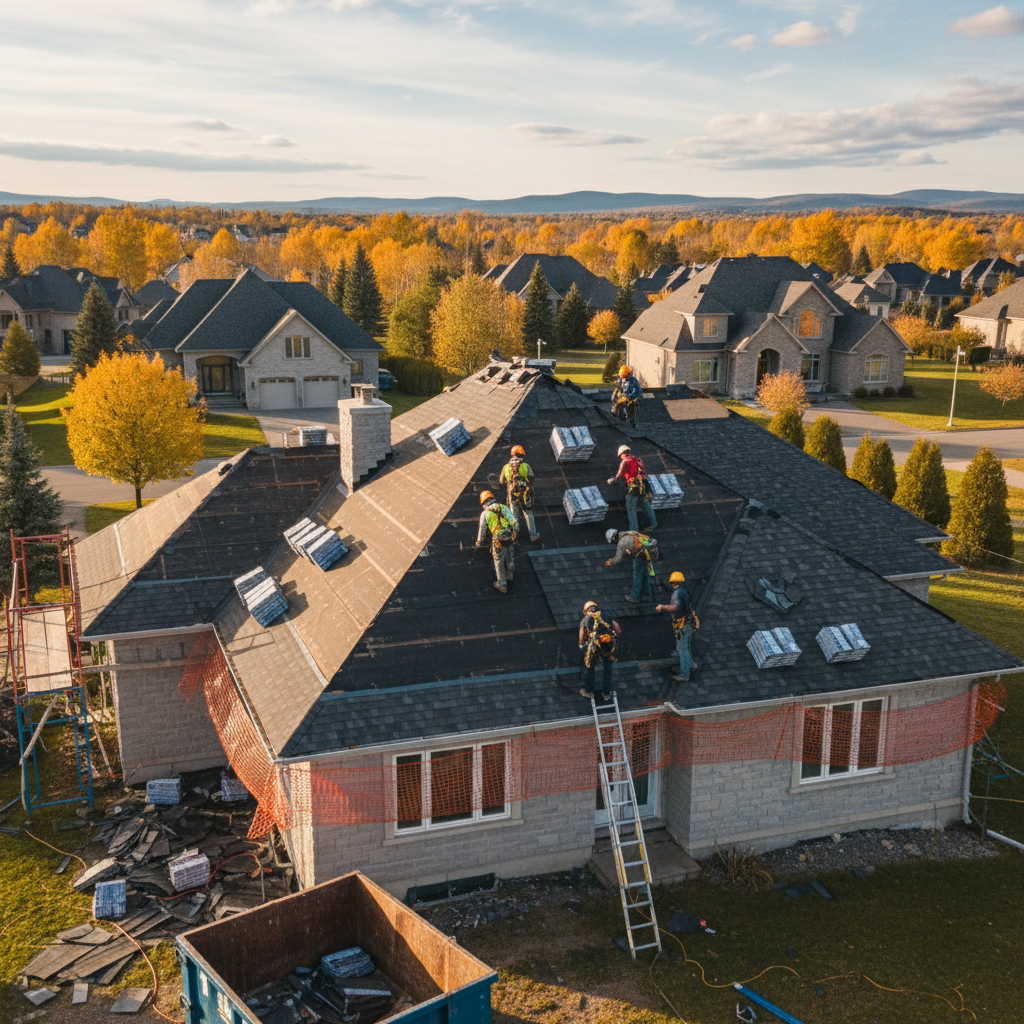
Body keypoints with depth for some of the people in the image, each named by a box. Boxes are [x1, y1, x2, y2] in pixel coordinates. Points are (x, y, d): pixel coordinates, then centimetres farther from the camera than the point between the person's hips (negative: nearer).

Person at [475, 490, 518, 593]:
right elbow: (514, 521, 11)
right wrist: (514, 533, 25)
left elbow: (482, 529, 3)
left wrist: (479, 542, 17)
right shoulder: (504, 507, 10)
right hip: (510, 536, 4)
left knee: (499, 561, 13)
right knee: (509, 555, 30)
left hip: (498, 539, -4)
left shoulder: (485, 513, 0)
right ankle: (509, 576, 50)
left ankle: (502, 584, 23)